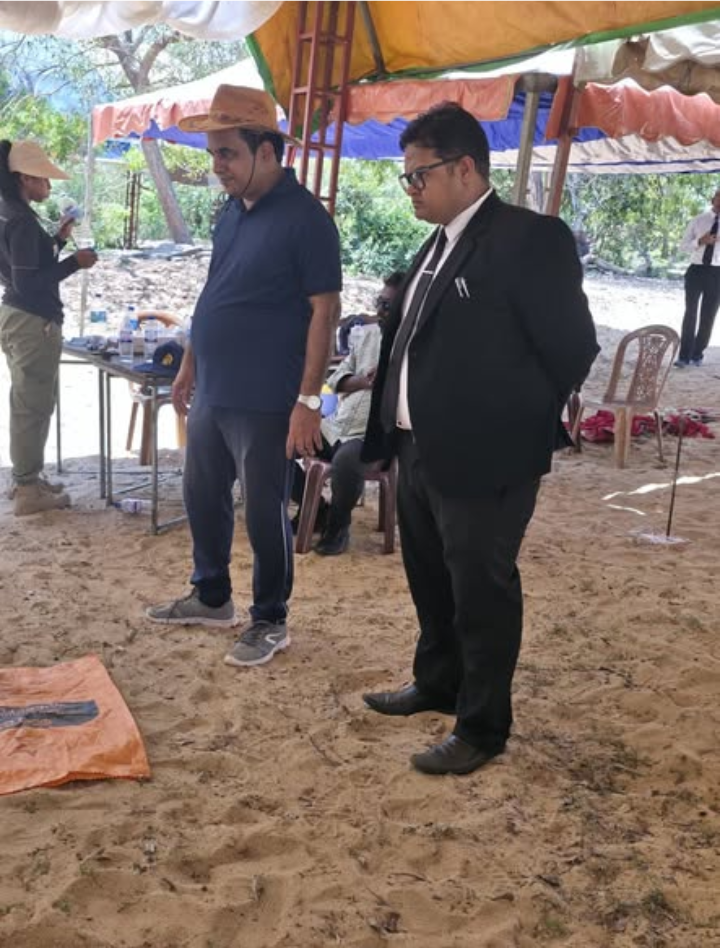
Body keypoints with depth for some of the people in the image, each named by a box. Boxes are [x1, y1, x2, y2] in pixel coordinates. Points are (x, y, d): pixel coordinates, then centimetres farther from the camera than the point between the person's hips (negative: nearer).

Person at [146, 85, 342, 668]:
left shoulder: (305, 218, -14)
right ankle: (212, 598, 37)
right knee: (202, 497, 18)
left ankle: (270, 622, 21)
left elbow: (324, 310, -16)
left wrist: (308, 400, -20)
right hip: (213, 392, 8)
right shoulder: (232, 210, 10)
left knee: (264, 513, 3)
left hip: (265, 402, -8)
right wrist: (190, 364, 19)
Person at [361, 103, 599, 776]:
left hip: (481, 458, -9)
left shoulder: (530, 238, -14)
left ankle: (482, 729, 21)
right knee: (430, 582, 22)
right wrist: (391, 431, 11)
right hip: (421, 451, 9)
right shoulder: (437, 244, 12)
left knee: (482, 593, 5)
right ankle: (436, 686, 42)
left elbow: (572, 347, -14)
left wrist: (523, 426, -4)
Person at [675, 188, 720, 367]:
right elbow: (683, 245, 2)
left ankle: (697, 354, 19)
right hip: (696, 270, -1)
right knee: (690, 313, -2)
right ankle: (684, 355, 1)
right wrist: (700, 242, -16)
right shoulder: (698, 221, 3)